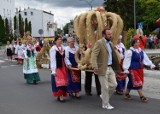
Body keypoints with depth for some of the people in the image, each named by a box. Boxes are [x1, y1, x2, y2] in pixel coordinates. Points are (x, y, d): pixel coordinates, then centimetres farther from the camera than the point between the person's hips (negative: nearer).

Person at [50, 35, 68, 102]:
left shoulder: (63, 48, 7)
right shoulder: (53, 49, -11)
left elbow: (64, 58, 11)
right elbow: (52, 60, -12)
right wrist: (53, 70, -15)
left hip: (63, 67, 6)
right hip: (57, 67, -6)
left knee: (63, 81, 8)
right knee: (58, 81, -7)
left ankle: (62, 95, 19)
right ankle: (59, 96, 2)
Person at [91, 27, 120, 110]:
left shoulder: (110, 43, 14)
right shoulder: (99, 43, -11)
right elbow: (94, 55, -19)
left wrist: (116, 66, 15)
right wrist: (94, 66, -31)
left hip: (110, 68, 7)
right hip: (103, 68, -7)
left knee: (114, 84, 9)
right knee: (105, 87, 1)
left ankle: (104, 96, 32)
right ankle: (105, 104, 16)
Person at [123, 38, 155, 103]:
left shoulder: (141, 51, 9)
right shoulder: (130, 52, -14)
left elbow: (145, 59, 16)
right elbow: (126, 61, -14)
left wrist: (151, 64, 13)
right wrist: (126, 69, -16)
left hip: (140, 69, 7)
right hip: (133, 69, -7)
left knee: (131, 83, 13)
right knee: (137, 82, -7)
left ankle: (126, 94, 25)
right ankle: (142, 96, -1)